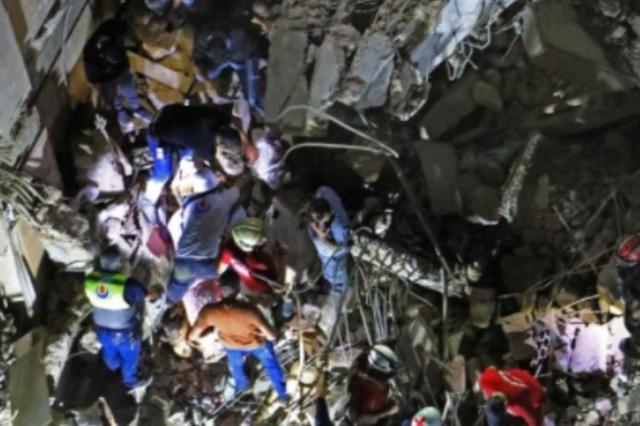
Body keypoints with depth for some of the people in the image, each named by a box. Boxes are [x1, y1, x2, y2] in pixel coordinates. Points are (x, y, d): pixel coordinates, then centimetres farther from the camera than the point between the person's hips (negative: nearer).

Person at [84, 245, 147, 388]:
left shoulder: (90, 280, -25)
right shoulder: (128, 285, -40)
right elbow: (148, 296, -20)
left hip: (102, 330, 4)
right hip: (125, 333, -4)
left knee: (109, 350, 37)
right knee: (130, 356, 28)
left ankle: (113, 365, 68)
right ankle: (130, 380, 55)